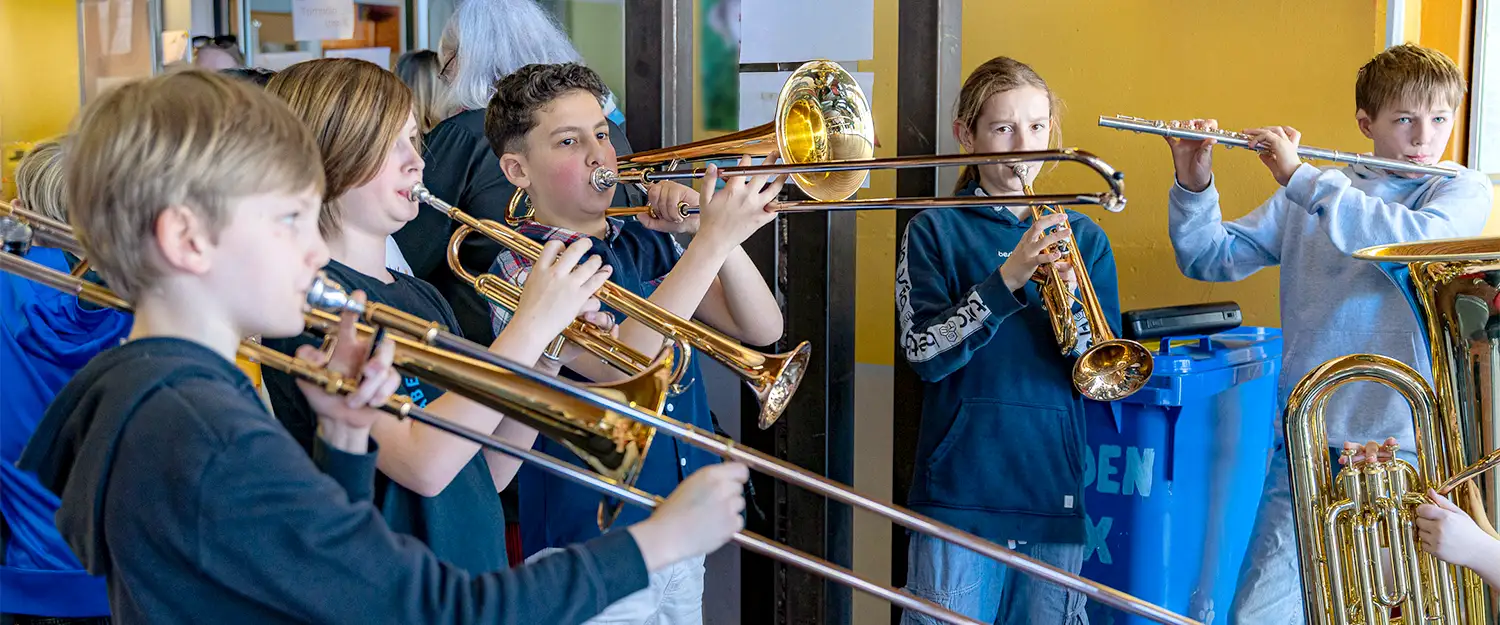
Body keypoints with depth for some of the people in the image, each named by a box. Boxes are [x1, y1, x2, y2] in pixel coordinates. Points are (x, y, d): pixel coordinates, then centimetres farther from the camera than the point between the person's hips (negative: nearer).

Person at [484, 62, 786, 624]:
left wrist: (715, 228, -15)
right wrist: (714, 239, -27)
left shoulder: (649, 241, 5)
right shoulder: (523, 267, -13)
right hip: (591, 548, -6)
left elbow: (761, 329, -1)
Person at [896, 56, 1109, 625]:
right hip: (960, 488, -2)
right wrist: (1007, 279, -19)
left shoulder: (1083, 238, 8)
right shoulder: (936, 231, 2)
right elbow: (926, 354, -10)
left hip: (1053, 490, 2)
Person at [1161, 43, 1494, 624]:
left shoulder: (1464, 189, 3)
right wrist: (1193, 184, -6)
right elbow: (1210, 258, 12)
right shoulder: (1315, 191, 11)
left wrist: (1301, 178, -16)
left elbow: (1421, 239, -20)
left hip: (1408, 446, -2)